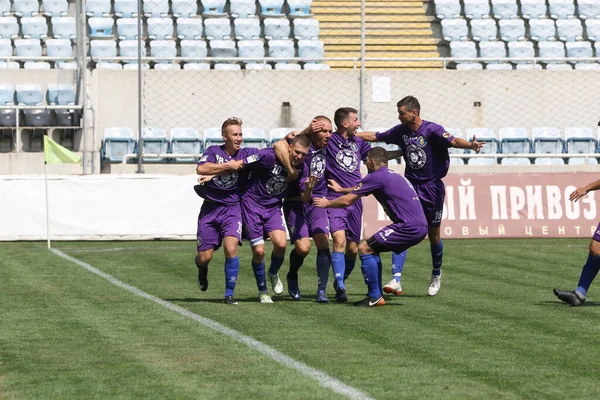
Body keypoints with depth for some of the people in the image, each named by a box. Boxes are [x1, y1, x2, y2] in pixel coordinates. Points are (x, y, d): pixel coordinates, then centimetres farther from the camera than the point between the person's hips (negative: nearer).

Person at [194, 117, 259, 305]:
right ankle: (202, 270, 40)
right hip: (210, 208, 0)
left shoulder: (246, 154, 4)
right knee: (204, 257, 1)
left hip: (233, 208, 0)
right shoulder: (213, 151, 1)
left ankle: (229, 294, -9)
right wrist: (229, 165, -16)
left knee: (231, 248, -22)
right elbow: (201, 169, -18)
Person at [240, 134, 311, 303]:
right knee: (259, 251, -8)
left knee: (281, 244, -20)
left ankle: (273, 273, 13)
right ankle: (262, 291, 15)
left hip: (273, 208, 3)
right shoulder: (269, 156, -20)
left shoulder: (302, 169, -5)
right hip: (252, 205, -3)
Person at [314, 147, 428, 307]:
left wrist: (327, 203, 16)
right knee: (372, 249, 19)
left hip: (409, 227, -9)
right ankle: (376, 295, 18)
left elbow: (347, 201, -1)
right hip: (420, 226, 9)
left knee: (365, 249, -5)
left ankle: (375, 297, -5)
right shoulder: (395, 176, 24)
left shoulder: (376, 176, -5)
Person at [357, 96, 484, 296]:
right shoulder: (401, 131, 3)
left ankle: (436, 275, 33)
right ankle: (396, 281, -17)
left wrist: (470, 145, -49)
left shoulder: (432, 130, -14)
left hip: (432, 188, -4)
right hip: (410, 187, 4)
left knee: (433, 235, 8)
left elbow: (453, 140, -30)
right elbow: (375, 136, 16)